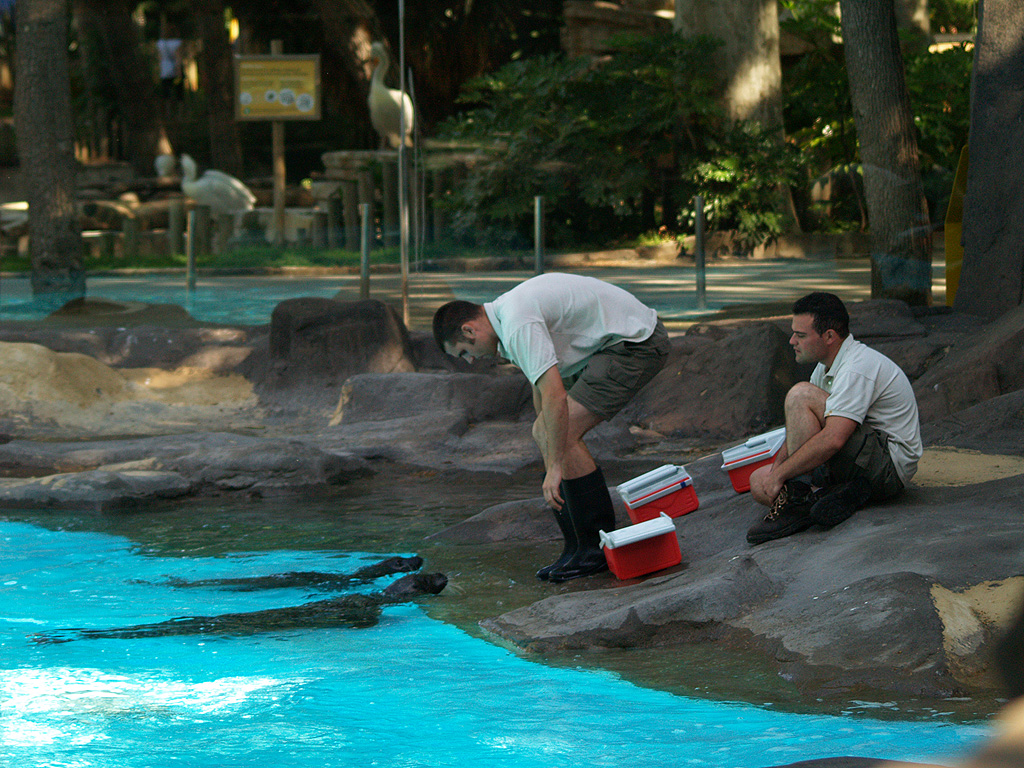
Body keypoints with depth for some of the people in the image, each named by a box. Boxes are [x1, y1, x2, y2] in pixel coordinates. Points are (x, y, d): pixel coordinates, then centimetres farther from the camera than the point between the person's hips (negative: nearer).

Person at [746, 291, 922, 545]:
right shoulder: (828, 366, 12)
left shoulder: (857, 368, -20)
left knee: (801, 395, -22)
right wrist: (776, 466, -1)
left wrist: (778, 475, -23)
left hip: (890, 465, -10)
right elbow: (801, 429, 17)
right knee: (759, 483, 3)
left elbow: (832, 439, -31)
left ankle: (798, 498, -21)